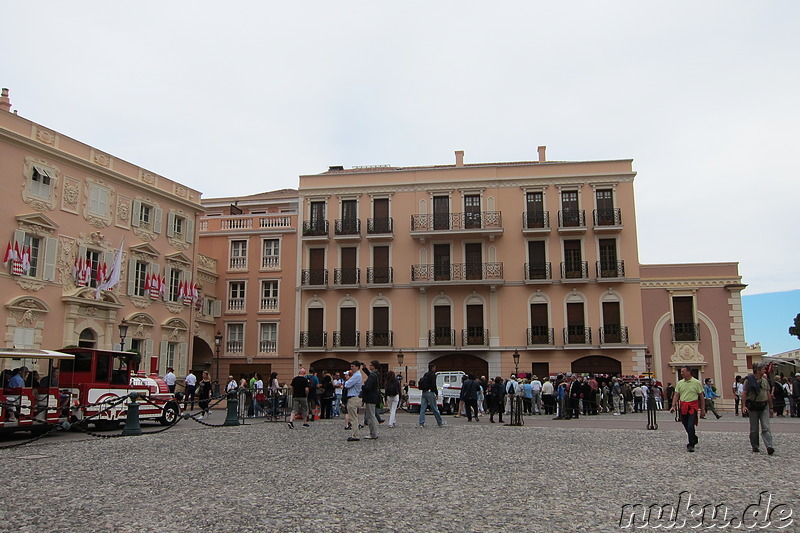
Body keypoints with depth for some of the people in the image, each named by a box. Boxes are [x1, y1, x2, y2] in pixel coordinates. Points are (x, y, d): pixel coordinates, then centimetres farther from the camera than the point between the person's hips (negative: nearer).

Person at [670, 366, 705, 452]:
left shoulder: (696, 383, -2)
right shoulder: (680, 383, 9)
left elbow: (701, 397, 1)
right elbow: (676, 395, 9)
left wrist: (703, 410, 0)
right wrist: (673, 406, -4)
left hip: (692, 407, -5)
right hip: (683, 407, 5)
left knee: (690, 426, -13)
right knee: (686, 426, 13)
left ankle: (691, 445, -5)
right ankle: (694, 440, 35)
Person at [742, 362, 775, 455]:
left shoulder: (765, 380, 10)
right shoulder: (749, 380, -6)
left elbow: (768, 394, 16)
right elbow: (744, 393, -8)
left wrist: (771, 408, 17)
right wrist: (744, 406, -16)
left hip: (764, 406, 3)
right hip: (753, 407, -3)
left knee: (766, 428, -7)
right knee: (754, 429, 5)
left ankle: (769, 446, -13)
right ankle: (755, 447, 15)